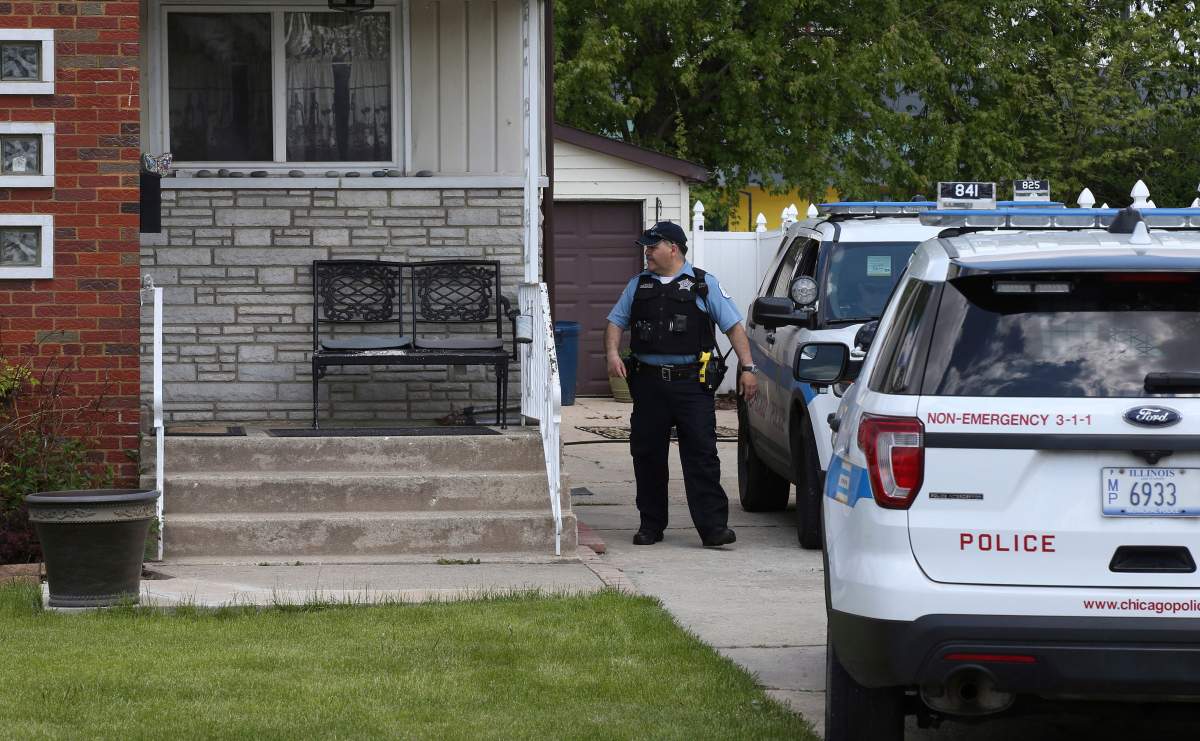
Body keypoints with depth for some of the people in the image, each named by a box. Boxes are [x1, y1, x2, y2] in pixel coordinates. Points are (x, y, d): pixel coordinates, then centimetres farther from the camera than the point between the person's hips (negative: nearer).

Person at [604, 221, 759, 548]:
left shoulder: (704, 284, 6)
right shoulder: (639, 285, 16)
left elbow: (733, 326, 4)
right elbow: (616, 321, 19)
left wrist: (747, 367, -5)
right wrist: (612, 353, 0)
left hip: (692, 383, -4)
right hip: (648, 383, 4)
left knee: (701, 454, -9)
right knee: (647, 455, 5)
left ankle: (713, 526, -10)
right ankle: (651, 524, 16)